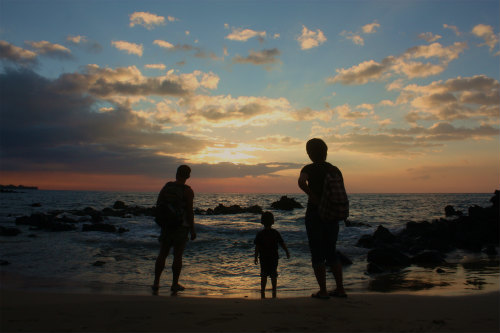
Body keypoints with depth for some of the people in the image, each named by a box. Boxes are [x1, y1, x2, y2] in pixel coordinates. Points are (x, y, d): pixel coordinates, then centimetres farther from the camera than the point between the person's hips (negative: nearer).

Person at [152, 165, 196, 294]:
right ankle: (175, 284, 9)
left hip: (166, 224, 4)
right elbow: (190, 212, -13)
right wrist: (192, 230, -5)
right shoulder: (188, 191, -11)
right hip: (181, 225, -4)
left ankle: (156, 283, 12)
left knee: (162, 254, 10)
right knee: (178, 255, 3)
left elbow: (158, 205, 7)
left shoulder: (166, 187, 3)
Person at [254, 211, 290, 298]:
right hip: (274, 258, 1)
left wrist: (256, 257, 1)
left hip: (263, 258, -1)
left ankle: (262, 292, 5)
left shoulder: (260, 234, -4)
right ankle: (274, 293, 10)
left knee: (264, 275, 5)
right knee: (274, 275, 8)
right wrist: (287, 252, 13)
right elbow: (282, 244, 2)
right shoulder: (275, 233, -1)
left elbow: (257, 247, -5)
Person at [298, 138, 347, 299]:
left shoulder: (309, 169, -7)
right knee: (331, 253, 16)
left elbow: (301, 182, -29)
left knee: (317, 255, 4)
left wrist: (313, 198, -18)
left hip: (314, 215, -5)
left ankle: (323, 291, 6)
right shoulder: (335, 170, 6)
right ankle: (340, 289, 18)